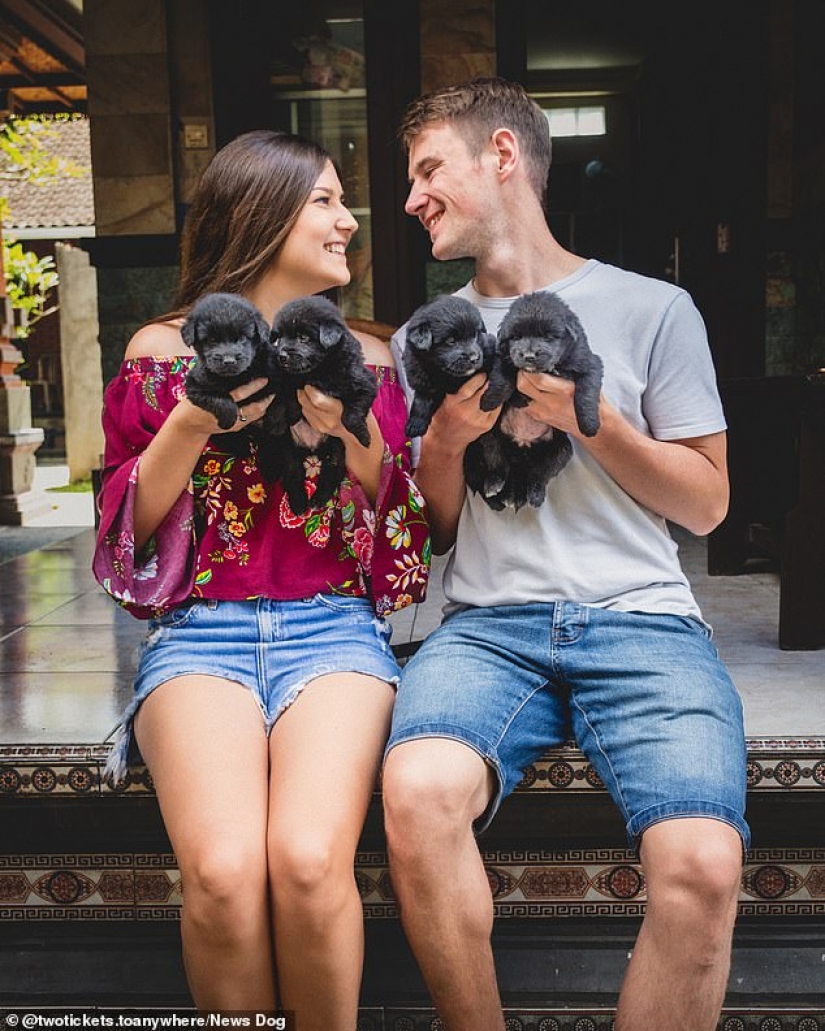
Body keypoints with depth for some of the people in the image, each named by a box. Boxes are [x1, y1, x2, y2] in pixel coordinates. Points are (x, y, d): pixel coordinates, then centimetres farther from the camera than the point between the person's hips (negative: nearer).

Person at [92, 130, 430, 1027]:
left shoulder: (368, 361, 13)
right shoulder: (162, 351, 9)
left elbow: (407, 538, 11)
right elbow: (125, 534, 7)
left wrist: (356, 433, -5)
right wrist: (192, 422, -7)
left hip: (335, 626, 1)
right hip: (199, 630, 0)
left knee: (308, 861, -28)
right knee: (224, 871, -28)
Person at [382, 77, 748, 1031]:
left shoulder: (651, 309, 10)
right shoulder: (422, 339, 18)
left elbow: (706, 504, 9)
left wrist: (589, 418, -6)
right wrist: (448, 438, -2)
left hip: (642, 620, -1)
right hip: (488, 625, 2)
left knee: (701, 865, -28)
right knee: (418, 794, -31)